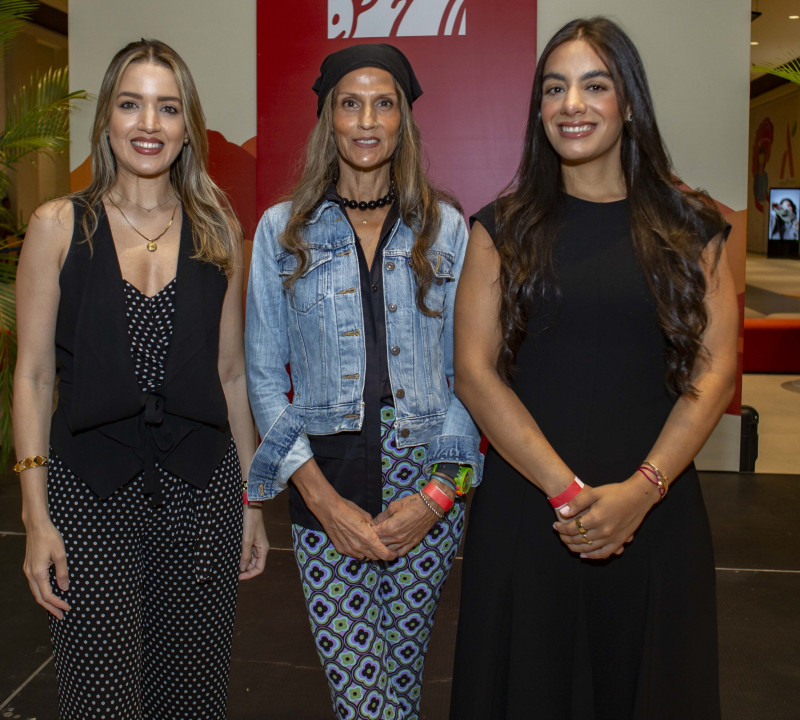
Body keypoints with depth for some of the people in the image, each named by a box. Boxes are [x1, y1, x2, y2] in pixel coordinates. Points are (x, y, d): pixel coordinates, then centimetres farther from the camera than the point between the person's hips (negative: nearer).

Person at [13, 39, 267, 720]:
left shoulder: (218, 229, 5)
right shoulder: (59, 225, 0)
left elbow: (230, 372, 9)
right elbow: (33, 375, 0)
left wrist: (252, 498, 10)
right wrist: (37, 515, -6)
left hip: (201, 487, 2)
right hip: (93, 490, -2)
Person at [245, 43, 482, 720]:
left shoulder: (445, 228, 4)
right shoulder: (283, 230, 3)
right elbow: (265, 377, 1)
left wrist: (440, 490, -8)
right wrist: (321, 496, -9)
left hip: (429, 488, 1)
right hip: (329, 483, -1)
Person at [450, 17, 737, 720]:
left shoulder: (690, 229, 4)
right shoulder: (504, 229, 2)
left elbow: (715, 369, -1)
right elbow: (475, 372, -5)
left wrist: (641, 490, -13)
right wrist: (567, 490, -13)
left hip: (655, 512, 1)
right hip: (525, 506, 0)